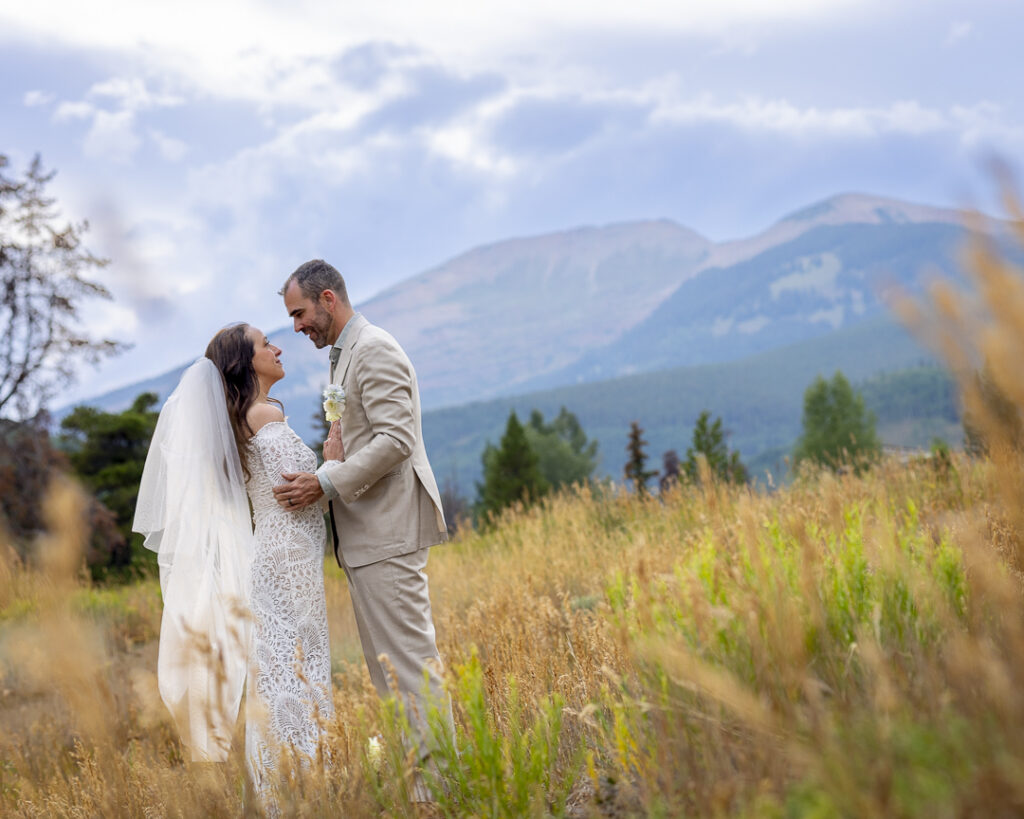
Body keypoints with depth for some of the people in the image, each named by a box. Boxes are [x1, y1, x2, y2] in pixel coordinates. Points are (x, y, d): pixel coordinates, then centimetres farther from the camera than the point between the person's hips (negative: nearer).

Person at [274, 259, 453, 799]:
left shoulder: (374, 350, -11)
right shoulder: (346, 356, 21)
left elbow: (395, 440, -21)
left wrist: (326, 483, -19)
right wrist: (320, 481, 12)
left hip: (388, 531, -11)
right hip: (367, 533, 11)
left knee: (408, 657, -9)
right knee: (384, 663, 11)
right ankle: (411, 775, 16)